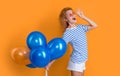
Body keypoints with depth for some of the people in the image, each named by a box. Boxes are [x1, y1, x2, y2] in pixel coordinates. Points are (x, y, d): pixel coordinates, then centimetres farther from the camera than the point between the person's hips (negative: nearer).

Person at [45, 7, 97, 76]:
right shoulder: (68, 33, -17)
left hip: (82, 61, 7)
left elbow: (94, 26, 9)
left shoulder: (80, 27, 4)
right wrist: (50, 63, -21)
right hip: (76, 62, -7)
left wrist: (83, 17, 1)